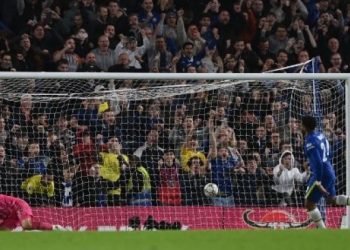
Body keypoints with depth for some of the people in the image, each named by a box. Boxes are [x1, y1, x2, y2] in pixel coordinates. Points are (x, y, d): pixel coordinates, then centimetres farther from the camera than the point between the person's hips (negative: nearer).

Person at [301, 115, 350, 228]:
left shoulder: (310, 142, -20)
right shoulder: (320, 135, 6)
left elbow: (318, 163, -26)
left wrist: (318, 183, -24)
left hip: (320, 174, -9)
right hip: (329, 171, 9)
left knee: (309, 204, 4)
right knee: (331, 200, 24)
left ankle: (322, 230, 6)